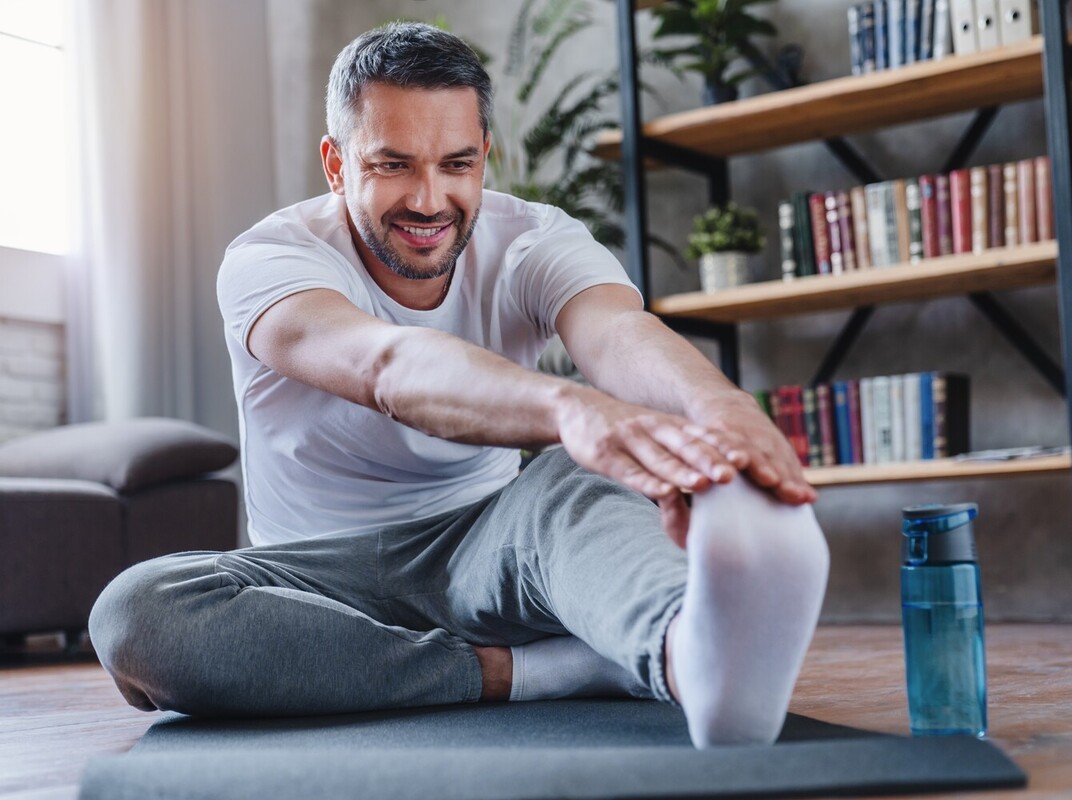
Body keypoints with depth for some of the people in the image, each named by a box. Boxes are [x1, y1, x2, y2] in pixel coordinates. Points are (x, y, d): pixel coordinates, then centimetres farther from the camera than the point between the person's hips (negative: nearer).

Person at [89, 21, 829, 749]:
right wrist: (570, 405, -60)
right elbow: (388, 367, -39)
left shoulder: (533, 243, -6)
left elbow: (621, 332, -31)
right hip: (324, 575, 0)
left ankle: (690, 654, -67)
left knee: (576, 480, -32)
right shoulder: (266, 261, -15)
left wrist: (720, 405, -57)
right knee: (135, 613, -32)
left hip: (481, 553, 1)